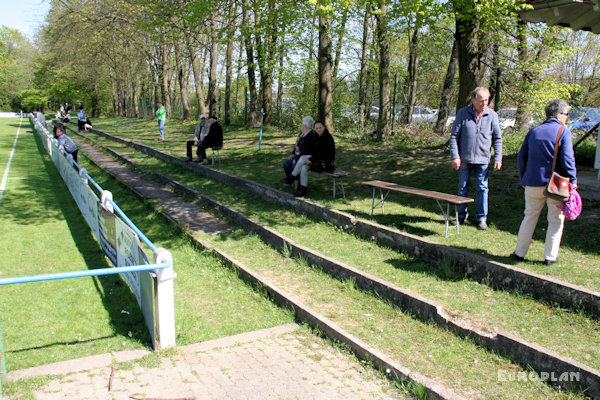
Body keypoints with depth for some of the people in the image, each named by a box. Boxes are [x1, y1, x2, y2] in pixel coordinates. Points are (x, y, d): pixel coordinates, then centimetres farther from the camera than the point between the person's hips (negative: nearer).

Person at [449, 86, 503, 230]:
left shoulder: (492, 115, 1)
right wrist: (455, 156, -7)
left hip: (483, 159, 0)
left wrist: (498, 158, 0)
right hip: (464, 159, 0)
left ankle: (481, 218, 12)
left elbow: (497, 138, 7)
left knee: (482, 188, 2)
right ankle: (462, 215, 22)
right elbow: (454, 136, -1)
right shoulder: (463, 113, -2)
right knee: (462, 188, 9)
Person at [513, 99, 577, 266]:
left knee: (530, 217, 14)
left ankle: (520, 253, 17)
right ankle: (550, 257, 12)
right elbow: (567, 159, -12)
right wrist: (573, 181, -3)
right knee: (556, 220, 9)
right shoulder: (563, 131, -6)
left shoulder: (533, 131, 8)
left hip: (533, 183, 4)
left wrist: (524, 180, 18)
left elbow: (521, 157, 10)